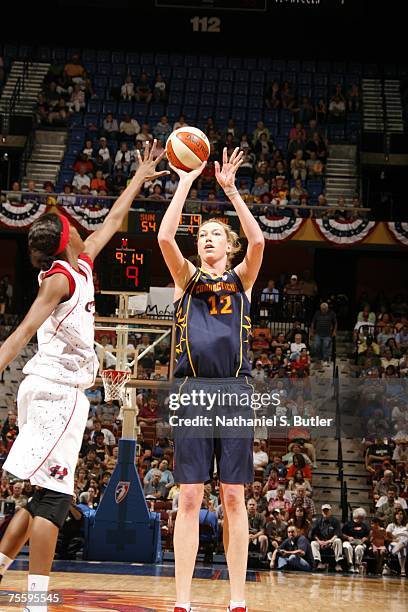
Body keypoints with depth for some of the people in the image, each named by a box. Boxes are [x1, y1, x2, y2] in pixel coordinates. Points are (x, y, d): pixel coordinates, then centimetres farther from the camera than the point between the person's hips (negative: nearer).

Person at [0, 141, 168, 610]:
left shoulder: (81, 266, 15)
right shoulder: (60, 278, -9)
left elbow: (112, 222, 29)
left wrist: (139, 179, 37)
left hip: (51, 392, 10)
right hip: (59, 391, -10)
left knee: (44, 497, 12)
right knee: (53, 496, -11)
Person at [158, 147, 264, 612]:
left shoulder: (241, 279, 14)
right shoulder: (186, 277, 14)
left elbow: (257, 241, -6)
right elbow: (165, 237, -4)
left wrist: (230, 189, -8)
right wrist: (186, 182, -4)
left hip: (234, 390, 0)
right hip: (193, 389, 0)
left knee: (233, 497, 0)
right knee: (189, 496, -3)